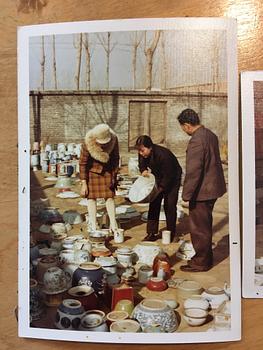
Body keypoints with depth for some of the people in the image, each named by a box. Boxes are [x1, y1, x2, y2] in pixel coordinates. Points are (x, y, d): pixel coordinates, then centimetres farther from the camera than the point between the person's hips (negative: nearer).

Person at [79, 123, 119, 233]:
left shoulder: (114, 140, -20)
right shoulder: (87, 144, -28)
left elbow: (116, 158, -3)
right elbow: (82, 163, -18)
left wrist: (114, 175, 1)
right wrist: (83, 183, -17)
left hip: (107, 170, 2)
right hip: (92, 170, -2)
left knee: (109, 196, -1)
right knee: (91, 197, -2)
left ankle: (113, 224, 6)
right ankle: (93, 225, 5)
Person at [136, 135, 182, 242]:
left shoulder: (163, 155, -36)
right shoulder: (143, 154, -16)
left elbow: (168, 176, -28)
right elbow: (142, 165, 4)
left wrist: (160, 189, -27)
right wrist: (144, 171, -19)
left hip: (172, 179, -6)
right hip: (158, 178, 6)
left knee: (169, 205, -7)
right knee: (154, 204, -1)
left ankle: (171, 233, 9)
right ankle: (152, 233, 4)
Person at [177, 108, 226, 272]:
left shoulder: (196, 141, -23)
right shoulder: (210, 134, 8)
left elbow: (193, 171, -25)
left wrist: (187, 194, -18)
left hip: (202, 191, -10)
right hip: (213, 187, 10)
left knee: (199, 228, 4)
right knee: (206, 225, 21)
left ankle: (201, 262, 17)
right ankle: (206, 257, 35)